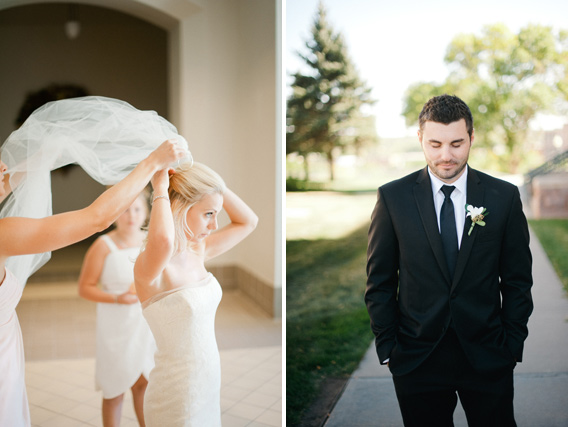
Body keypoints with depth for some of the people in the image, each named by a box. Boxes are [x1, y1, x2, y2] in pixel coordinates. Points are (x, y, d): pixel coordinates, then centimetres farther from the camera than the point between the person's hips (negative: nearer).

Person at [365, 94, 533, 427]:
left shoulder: (504, 196, -1)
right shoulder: (393, 197, -4)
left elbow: (518, 281, 4)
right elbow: (379, 281, -1)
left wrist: (512, 346, 1)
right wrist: (387, 349, -2)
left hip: (488, 358, 1)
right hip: (416, 360, 0)